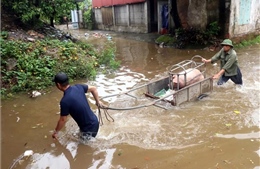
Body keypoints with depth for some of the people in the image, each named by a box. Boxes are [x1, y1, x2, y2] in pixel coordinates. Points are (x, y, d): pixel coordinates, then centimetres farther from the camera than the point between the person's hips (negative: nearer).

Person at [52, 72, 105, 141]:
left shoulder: (64, 101, -24)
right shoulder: (78, 87, -6)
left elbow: (63, 120, -12)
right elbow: (94, 88, 8)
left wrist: (55, 132, 6)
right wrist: (98, 102, 22)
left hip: (89, 129, -7)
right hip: (94, 121, 7)